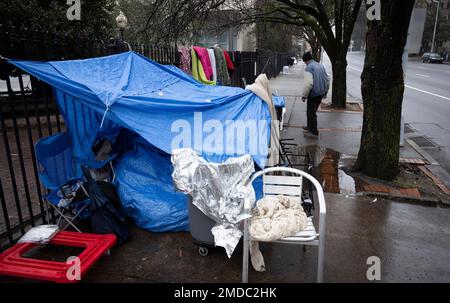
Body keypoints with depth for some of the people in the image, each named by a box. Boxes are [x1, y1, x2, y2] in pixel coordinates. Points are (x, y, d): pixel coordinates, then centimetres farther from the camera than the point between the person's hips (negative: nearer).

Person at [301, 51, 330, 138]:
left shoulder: (308, 67, -13)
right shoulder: (320, 65, 14)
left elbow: (308, 83, -23)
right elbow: (327, 79, 19)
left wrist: (304, 95, -16)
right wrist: (325, 92, 27)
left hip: (313, 94, -9)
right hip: (321, 93, 9)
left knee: (311, 112, 0)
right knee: (312, 111, 23)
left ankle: (314, 132, 3)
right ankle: (310, 126, 38)